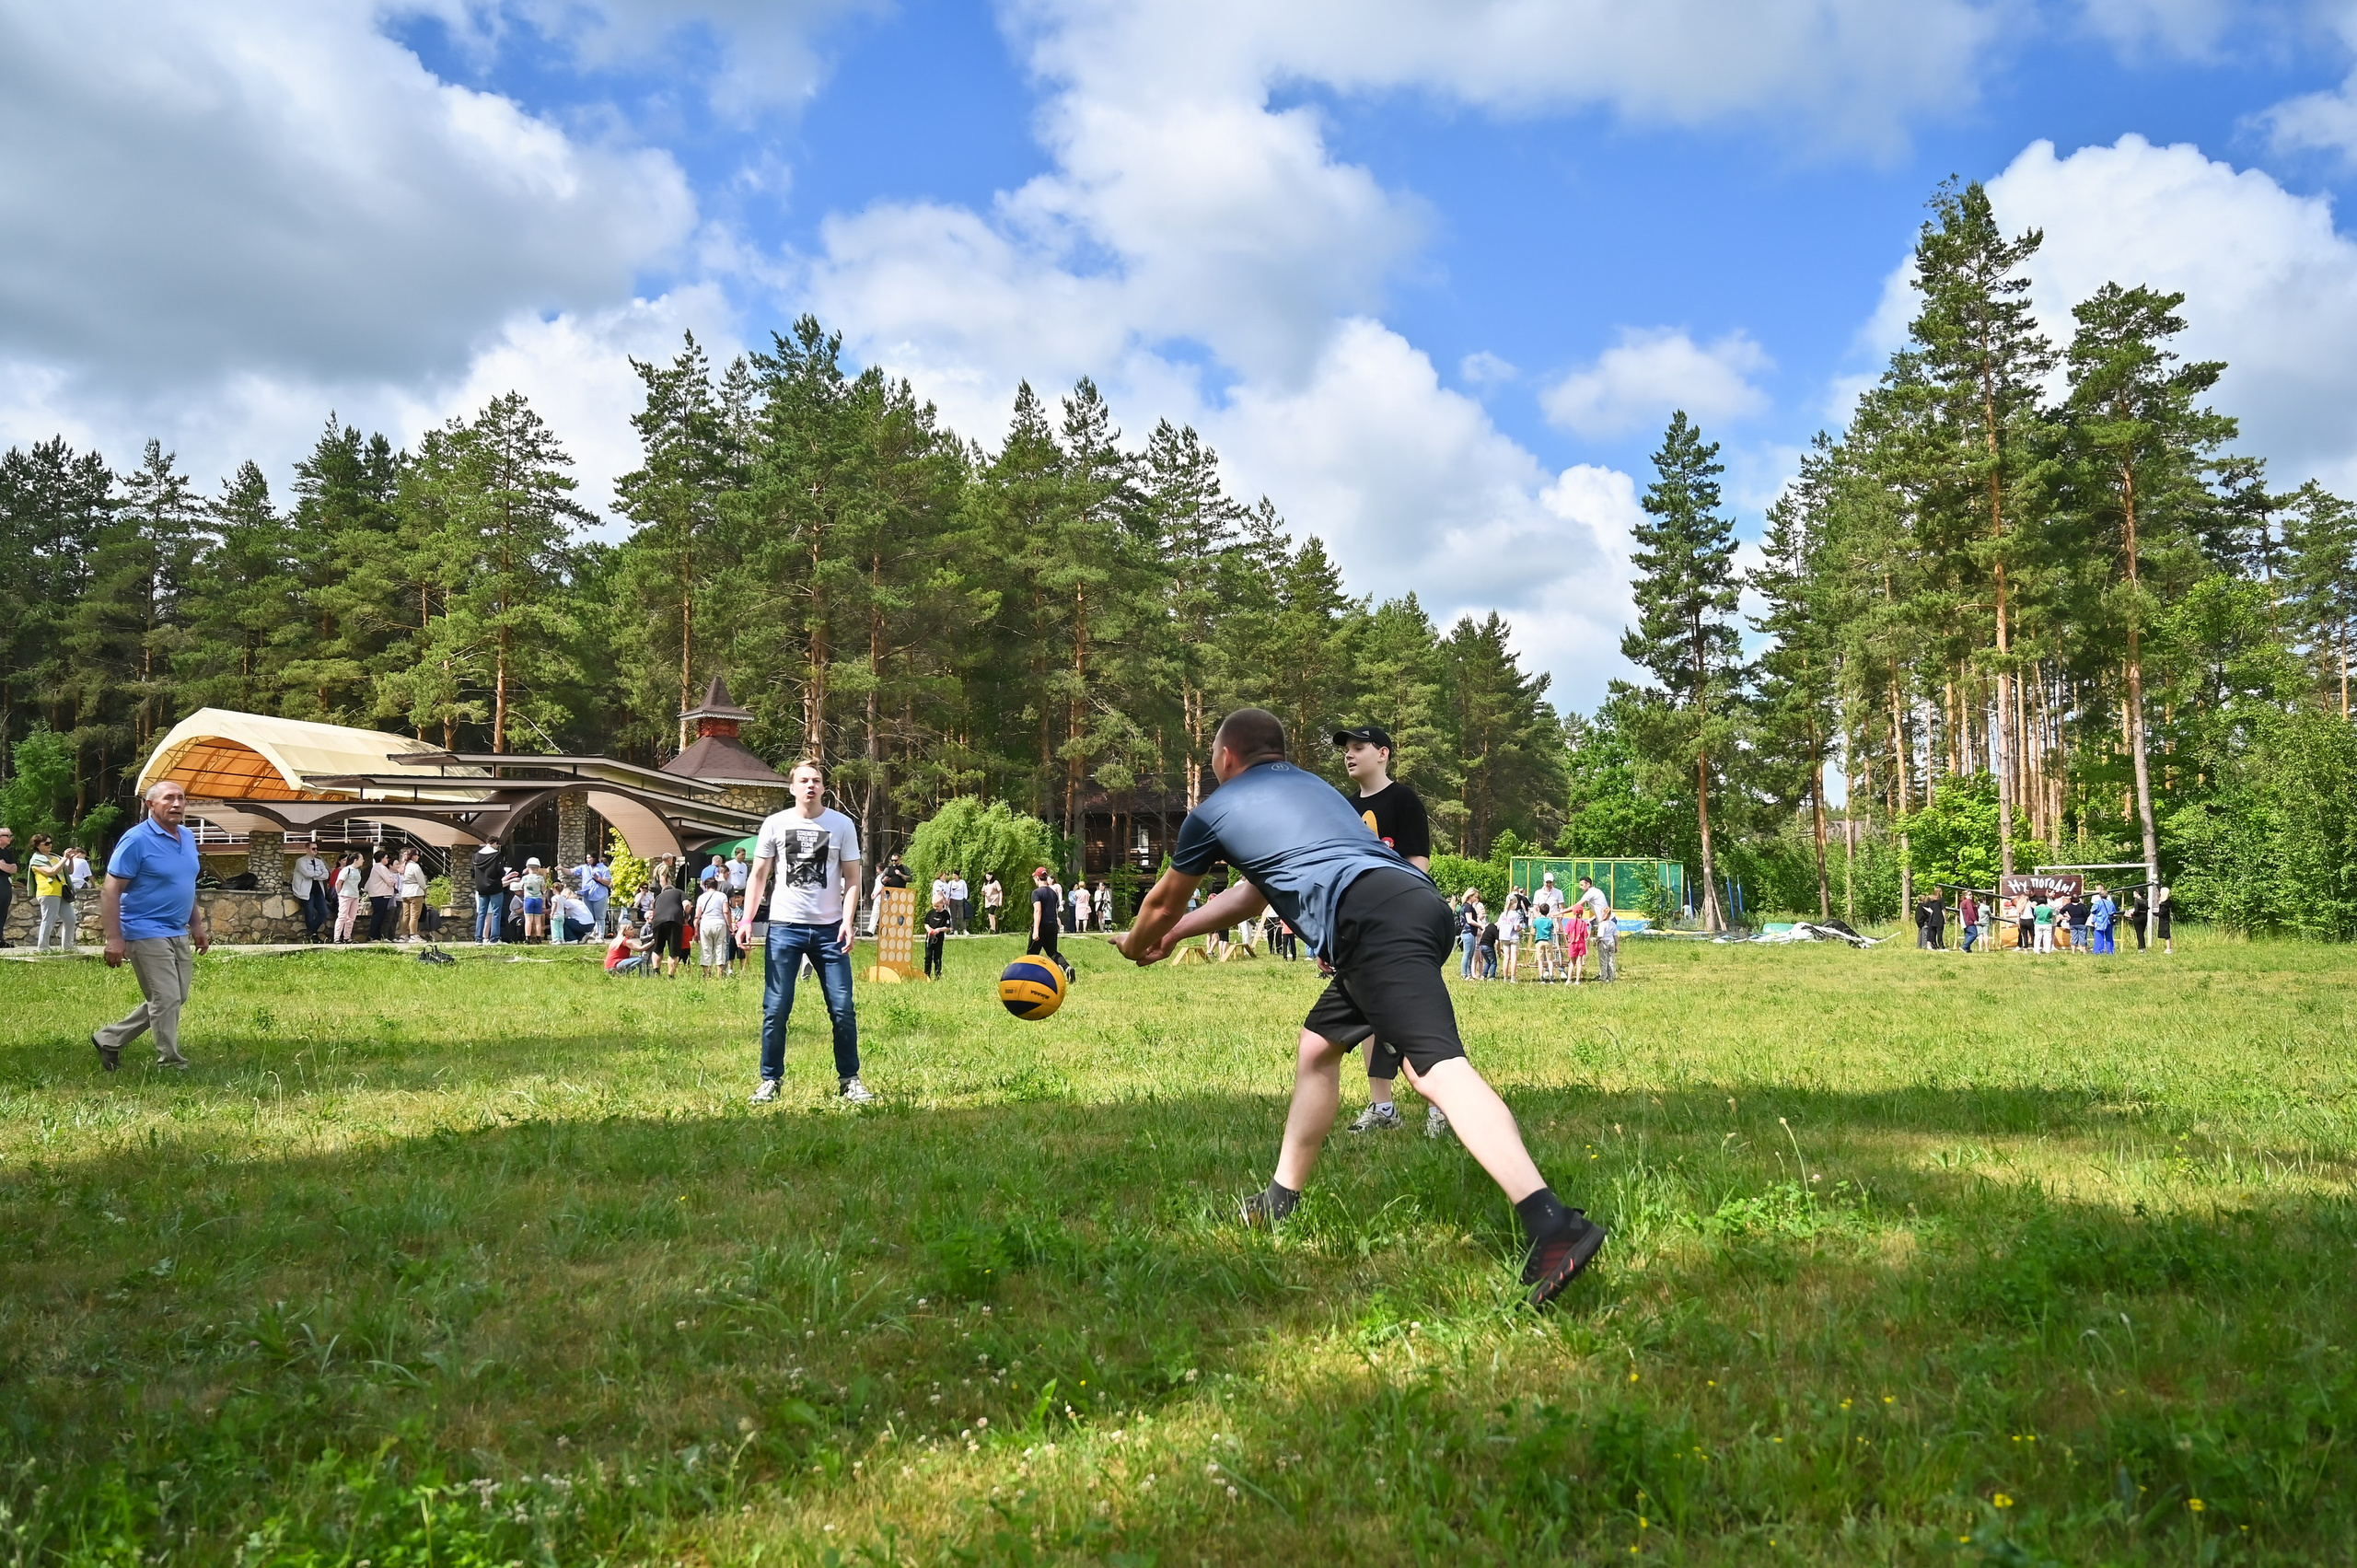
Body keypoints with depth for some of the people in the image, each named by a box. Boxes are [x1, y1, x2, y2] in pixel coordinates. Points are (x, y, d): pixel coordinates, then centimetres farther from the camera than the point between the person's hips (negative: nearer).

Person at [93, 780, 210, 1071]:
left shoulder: (188, 837, 9)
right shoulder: (137, 840, -14)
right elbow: (111, 891, -16)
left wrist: (197, 925, 18)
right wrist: (114, 938, -21)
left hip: (178, 935, 9)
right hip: (147, 934, -9)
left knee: (176, 1000, 14)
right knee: (166, 1001, -5)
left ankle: (109, 1039, 28)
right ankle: (171, 1064, 7)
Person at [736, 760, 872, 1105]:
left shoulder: (842, 825, 4)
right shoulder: (775, 824, 5)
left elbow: (852, 878, 4)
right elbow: (759, 875, 8)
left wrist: (848, 921, -10)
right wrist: (747, 919, -4)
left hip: (829, 928, 0)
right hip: (784, 926, 0)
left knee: (843, 1009, 0)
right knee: (776, 1010, 0)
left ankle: (849, 1080, 11)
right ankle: (770, 1081, 12)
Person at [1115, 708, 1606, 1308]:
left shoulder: (1214, 811, 17)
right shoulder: (1310, 785, 36)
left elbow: (1162, 903, 33)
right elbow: (1254, 891, 48)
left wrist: (1137, 943, 55)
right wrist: (1176, 934, 58)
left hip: (1371, 916, -8)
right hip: (1420, 902, 8)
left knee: (1435, 1068, -23)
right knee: (1317, 1046, 23)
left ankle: (1552, 1224, -40)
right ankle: (1279, 1204, 32)